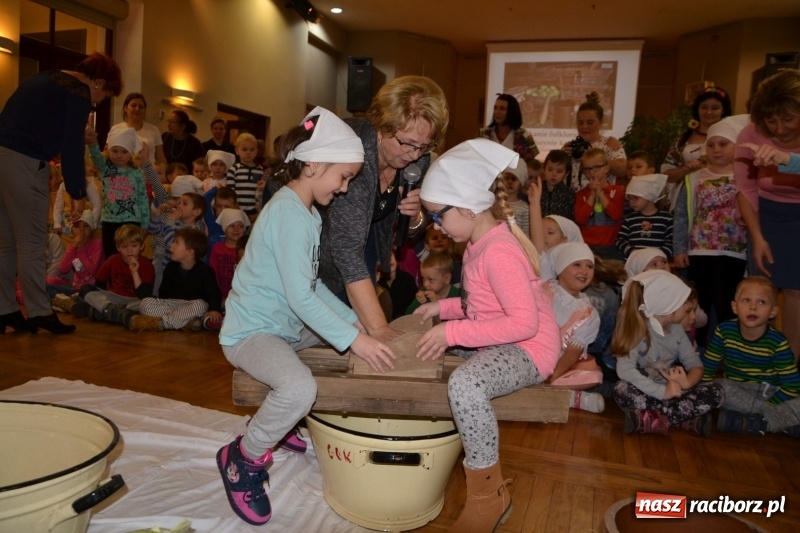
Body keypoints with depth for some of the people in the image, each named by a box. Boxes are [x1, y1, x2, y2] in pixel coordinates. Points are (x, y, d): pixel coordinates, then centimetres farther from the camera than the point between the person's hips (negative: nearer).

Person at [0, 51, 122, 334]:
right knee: (32, 242, -4)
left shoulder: (44, 78, 22)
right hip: (24, 162, -9)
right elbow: (72, 146, -10)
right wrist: (78, 193, -4)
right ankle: (39, 312, 1)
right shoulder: (79, 94, -5)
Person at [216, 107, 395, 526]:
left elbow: (312, 284, 14)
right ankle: (243, 458, -4)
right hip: (251, 331, -11)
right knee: (300, 388, -35)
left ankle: (280, 424, 25)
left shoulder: (309, 212, 11)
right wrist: (353, 339, -25)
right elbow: (299, 296, -27)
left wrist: (352, 320, 5)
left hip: (287, 324, 11)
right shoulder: (288, 212, -21)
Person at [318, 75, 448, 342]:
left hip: (368, 236, 5)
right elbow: (346, 247, -41)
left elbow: (412, 229, -1)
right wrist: (379, 328, -45)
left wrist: (415, 216, -26)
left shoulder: (418, 158, -16)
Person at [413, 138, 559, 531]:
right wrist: (446, 307, 3)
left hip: (528, 348, -11)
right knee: (432, 347, 17)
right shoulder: (483, 241, 6)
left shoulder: (498, 252, -25)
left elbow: (525, 321, -30)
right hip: (499, 340, 11)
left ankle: (488, 495, -13)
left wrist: (454, 332, -28)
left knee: (465, 384, -37)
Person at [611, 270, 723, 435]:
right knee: (622, 390, -36)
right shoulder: (637, 330, -16)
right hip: (646, 393, -5)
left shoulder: (677, 330, 3)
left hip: (672, 392, 6)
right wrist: (662, 391, -33)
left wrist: (686, 382, -21)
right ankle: (688, 419, -26)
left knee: (715, 392, -14)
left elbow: (695, 365, 2)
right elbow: (624, 370, -29)